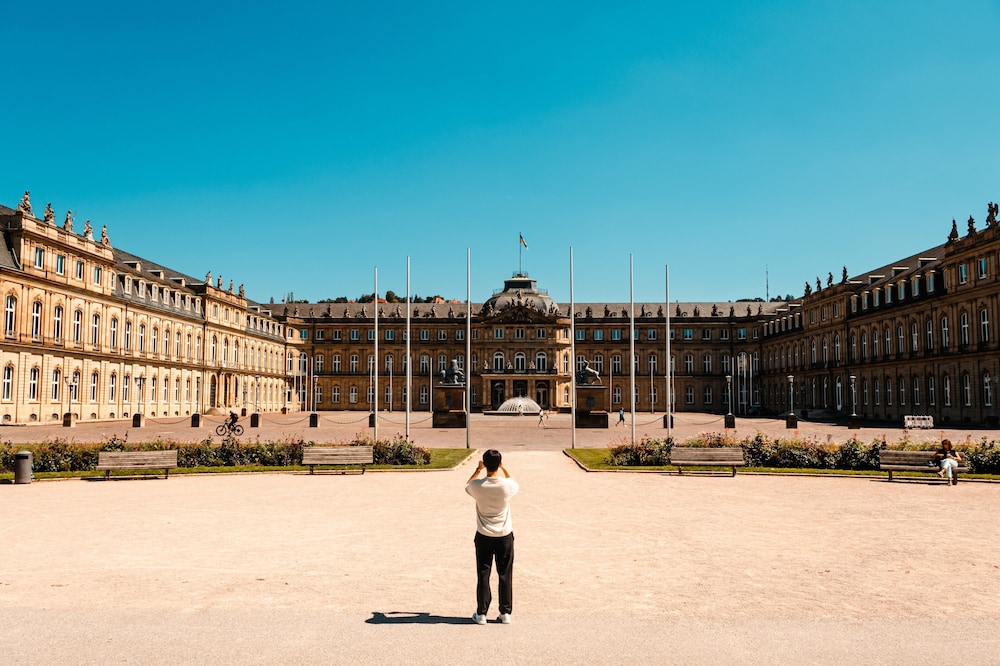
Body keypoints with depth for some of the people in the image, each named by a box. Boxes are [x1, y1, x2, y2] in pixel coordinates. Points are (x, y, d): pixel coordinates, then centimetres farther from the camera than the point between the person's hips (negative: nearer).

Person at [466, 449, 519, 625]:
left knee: (483, 575, 10)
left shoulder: (477, 486, -16)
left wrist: (478, 469, 15)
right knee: (505, 575, 10)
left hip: (484, 536, 0)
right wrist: (503, 468, 17)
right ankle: (505, 613, 16)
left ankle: (481, 614, 15)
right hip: (505, 536, 0)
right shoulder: (507, 485, -16)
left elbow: (467, 485, 10)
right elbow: (516, 485, 11)